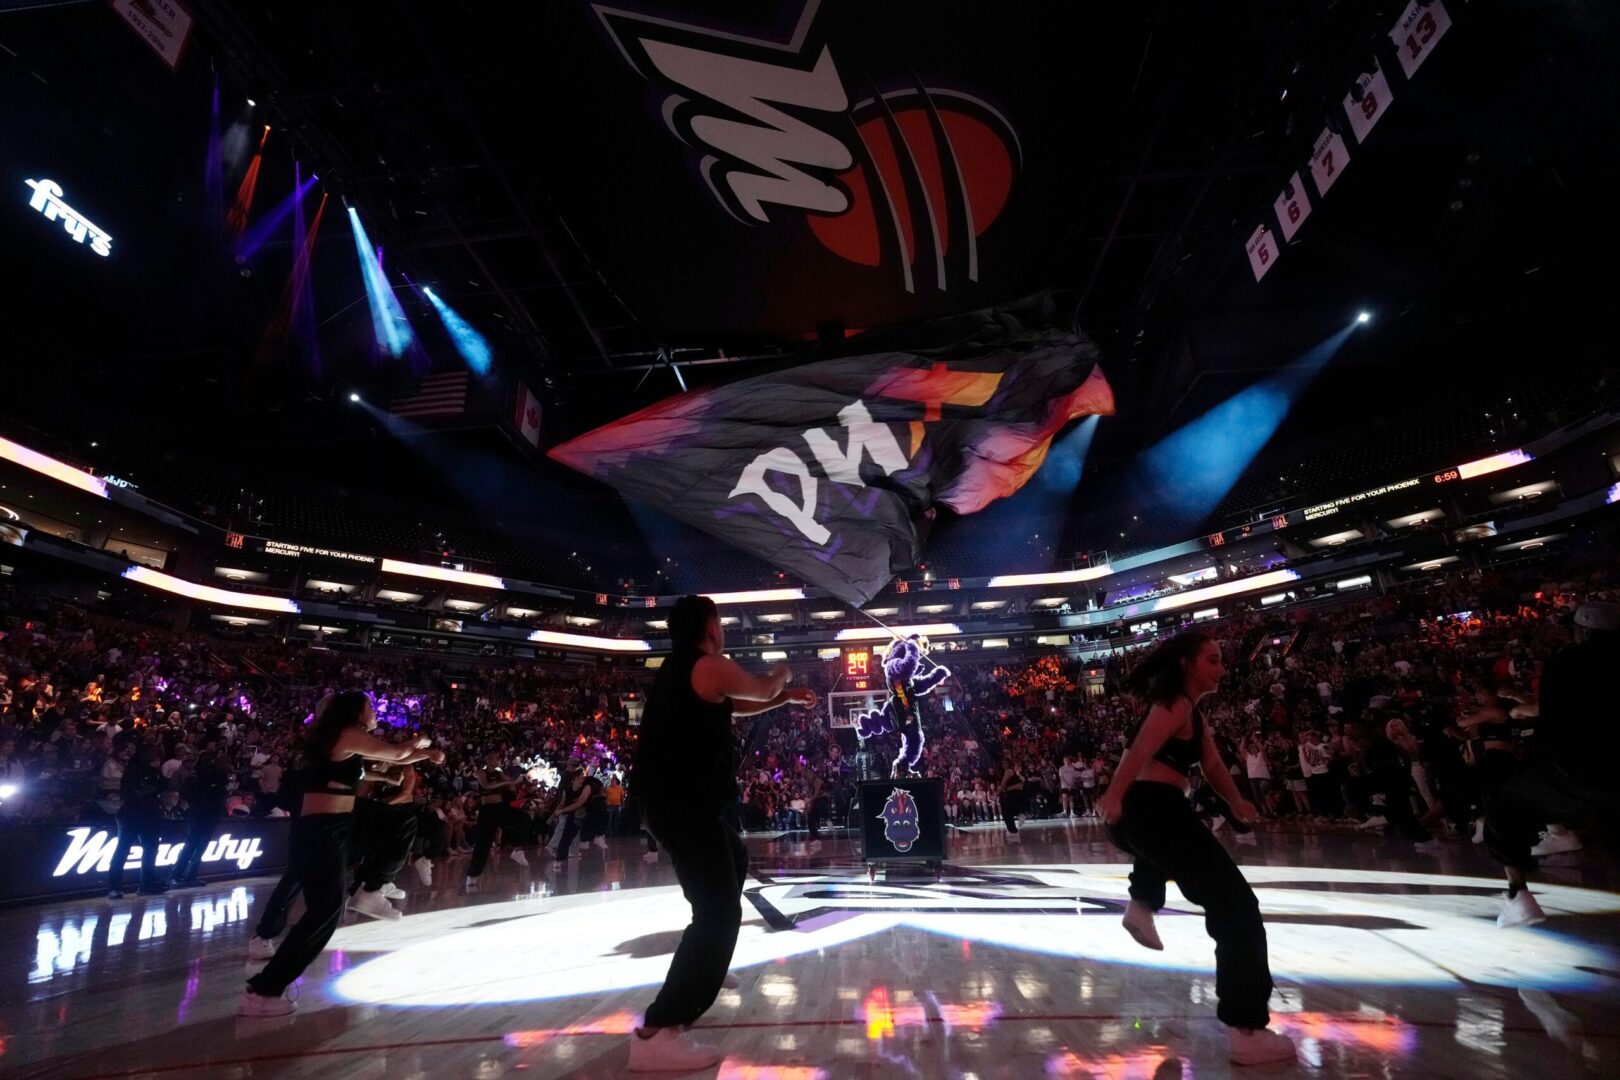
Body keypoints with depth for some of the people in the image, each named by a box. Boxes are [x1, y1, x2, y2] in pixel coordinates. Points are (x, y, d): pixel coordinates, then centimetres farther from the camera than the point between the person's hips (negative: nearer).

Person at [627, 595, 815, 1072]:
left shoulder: (678, 670, 14)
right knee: (719, 911, -10)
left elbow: (732, 706, 26)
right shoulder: (712, 666, -15)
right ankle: (657, 1034, -12)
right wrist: (780, 675, 24)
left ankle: (704, 970, 44)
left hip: (675, 800, 10)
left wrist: (786, 698, 29)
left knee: (735, 862, 29)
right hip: (685, 805, -10)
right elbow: (761, 689, 2)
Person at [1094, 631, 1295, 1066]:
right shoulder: (1175, 703, -10)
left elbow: (1212, 764, 16)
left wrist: (1236, 802, -1)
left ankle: (1141, 905, 35)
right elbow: (1141, 749, -27)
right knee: (1237, 909, -4)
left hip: (1143, 813, 10)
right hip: (1156, 810, -10)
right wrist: (1115, 797, -40)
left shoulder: (1193, 712, 23)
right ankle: (1247, 1031, -3)